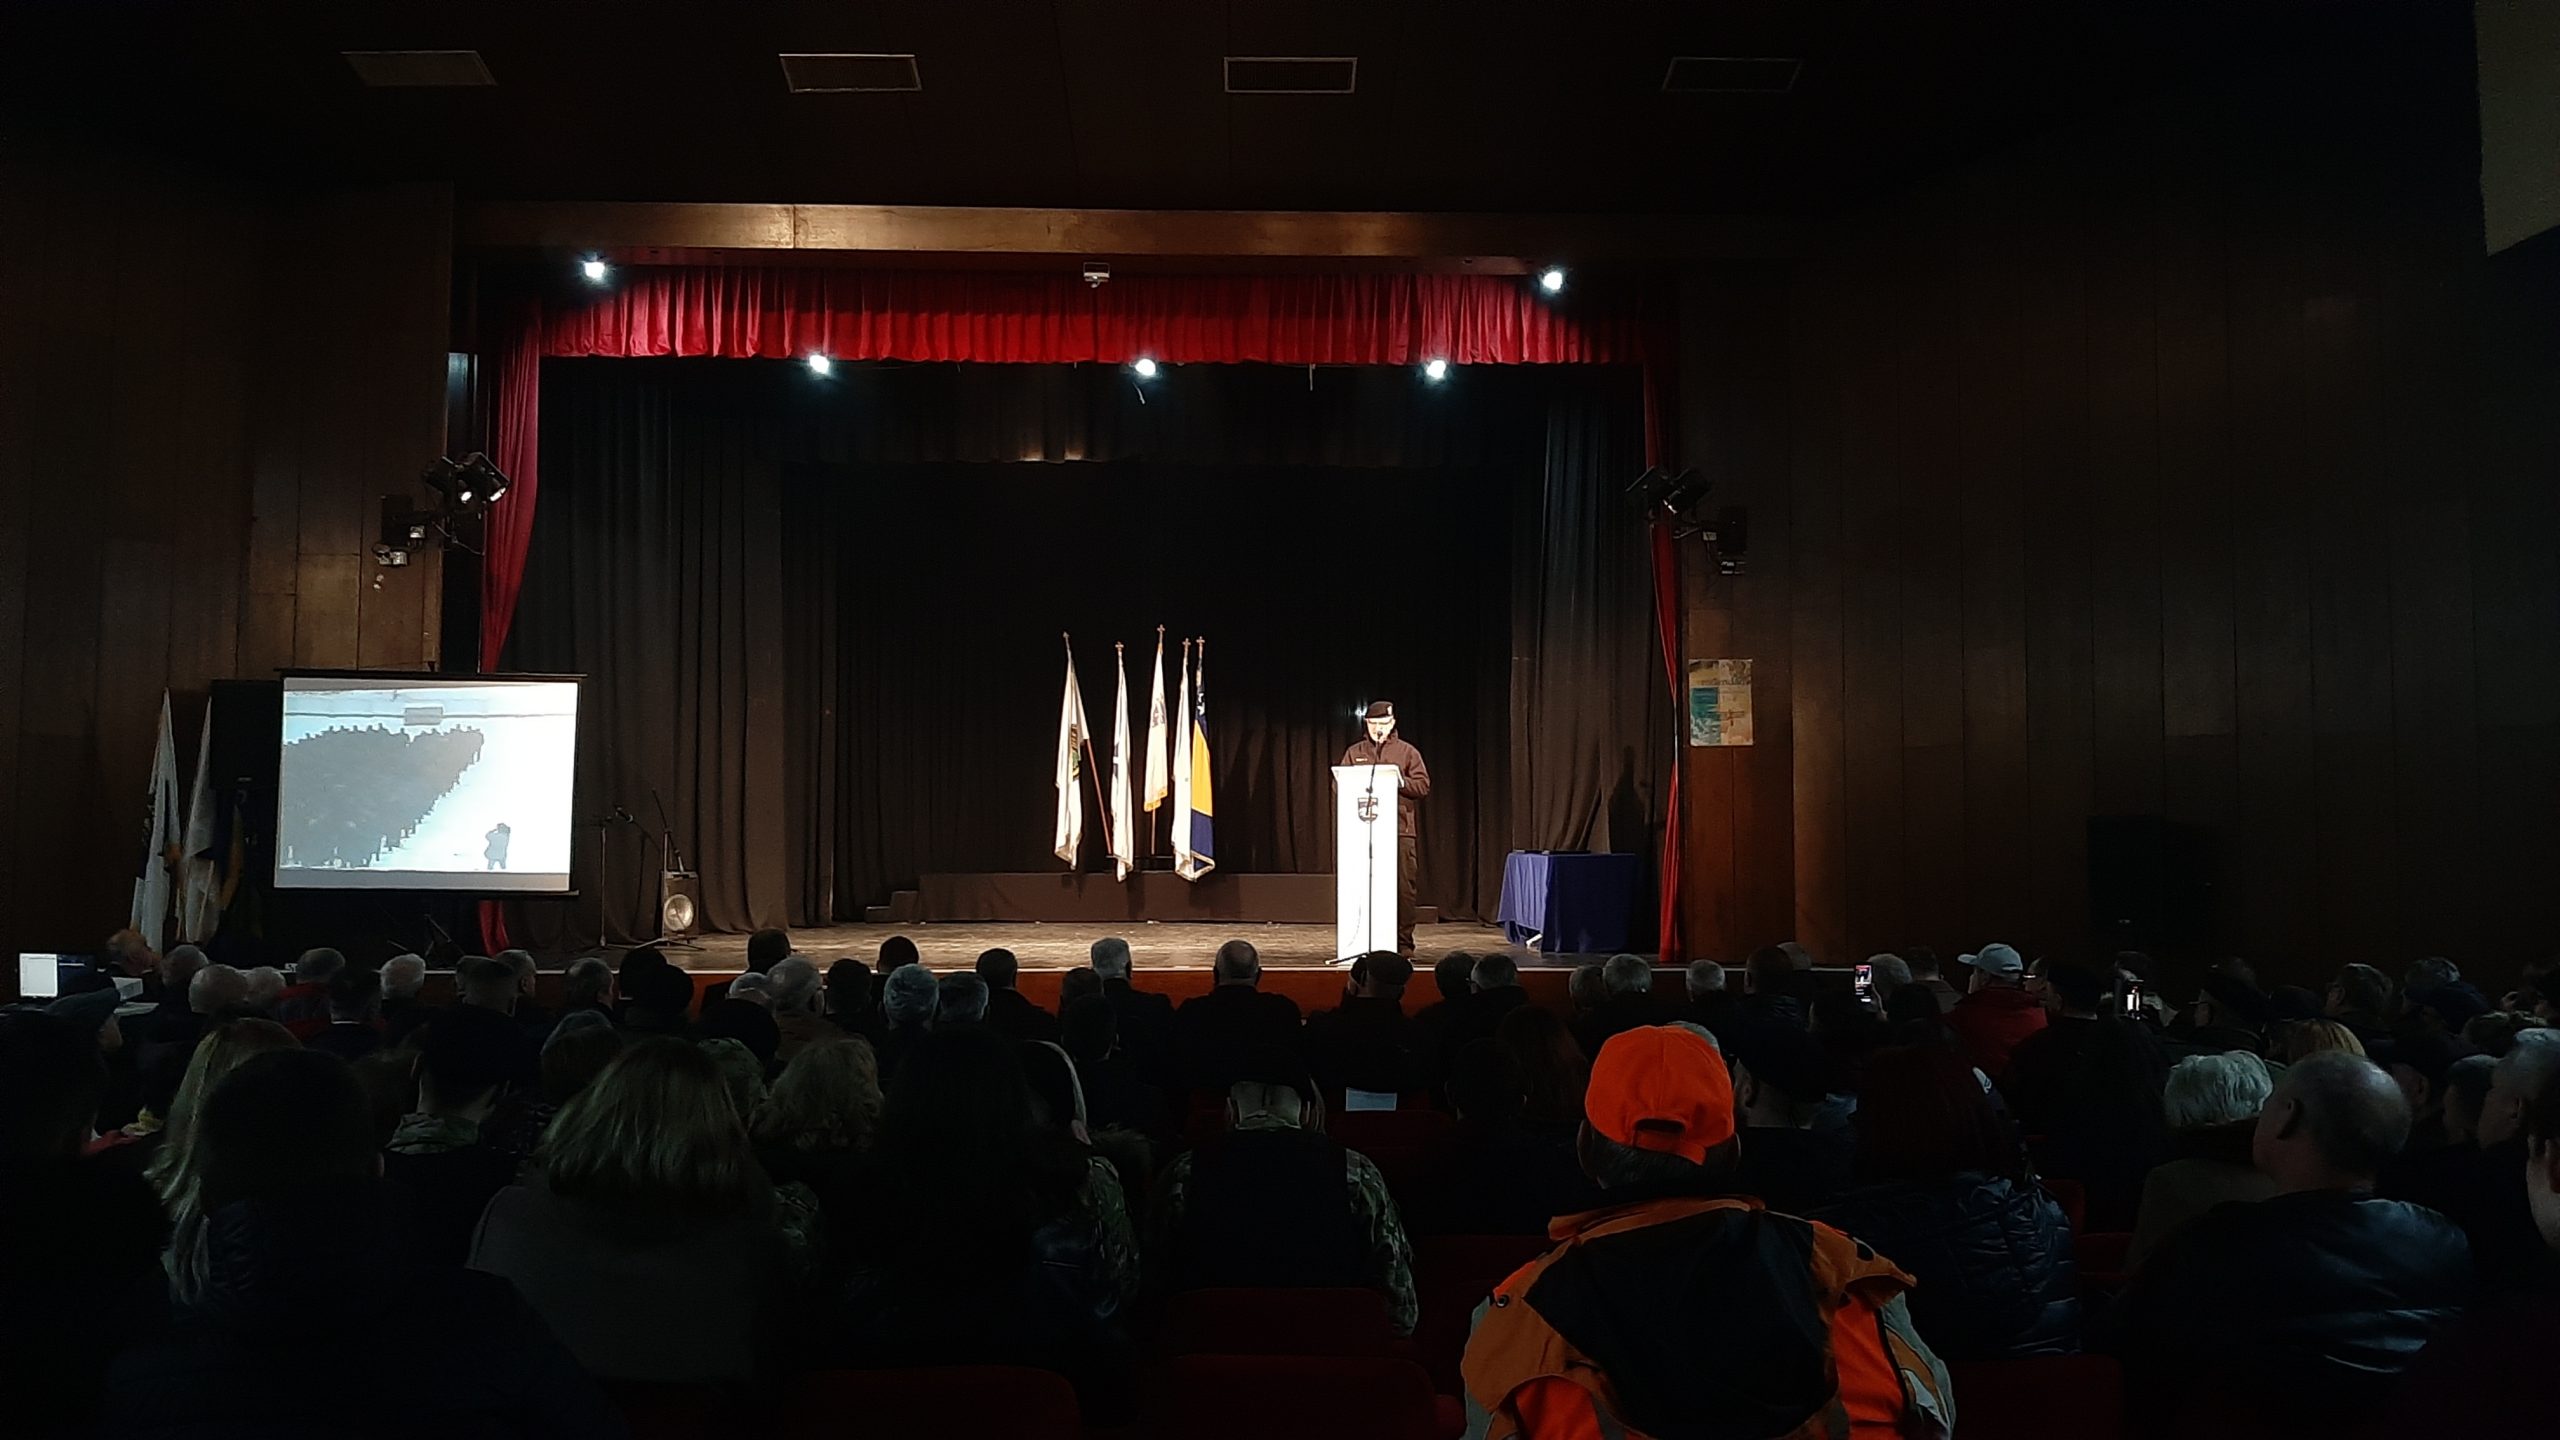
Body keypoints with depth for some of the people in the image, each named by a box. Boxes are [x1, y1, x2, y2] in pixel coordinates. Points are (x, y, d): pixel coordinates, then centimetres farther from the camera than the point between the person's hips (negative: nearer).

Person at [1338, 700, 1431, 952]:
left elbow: (1423, 785, 3)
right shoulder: (1354, 752, 16)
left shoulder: (1407, 751, 10)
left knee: (1402, 887, -3)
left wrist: (1398, 781, -12)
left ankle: (1403, 941, 2)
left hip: (1399, 829, -1)